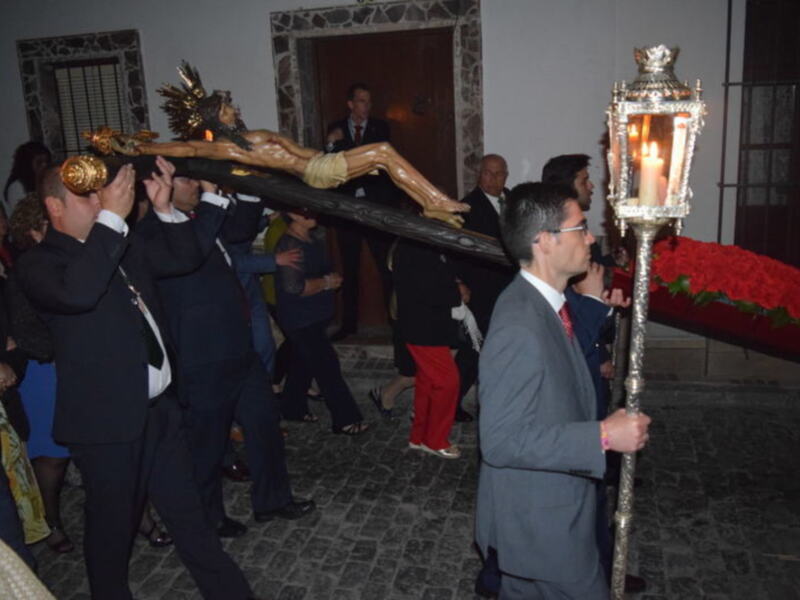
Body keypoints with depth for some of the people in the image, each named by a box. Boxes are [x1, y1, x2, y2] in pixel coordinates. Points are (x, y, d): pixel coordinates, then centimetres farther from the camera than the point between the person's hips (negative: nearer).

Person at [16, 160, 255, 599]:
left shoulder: (124, 247, 11)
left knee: (188, 514, 17)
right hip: (108, 422, -6)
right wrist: (111, 217, -28)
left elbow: (185, 258, 13)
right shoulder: (38, 263, -11)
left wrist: (165, 208, -1)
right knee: (112, 529, 12)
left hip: (158, 410, 7)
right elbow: (77, 292, -32)